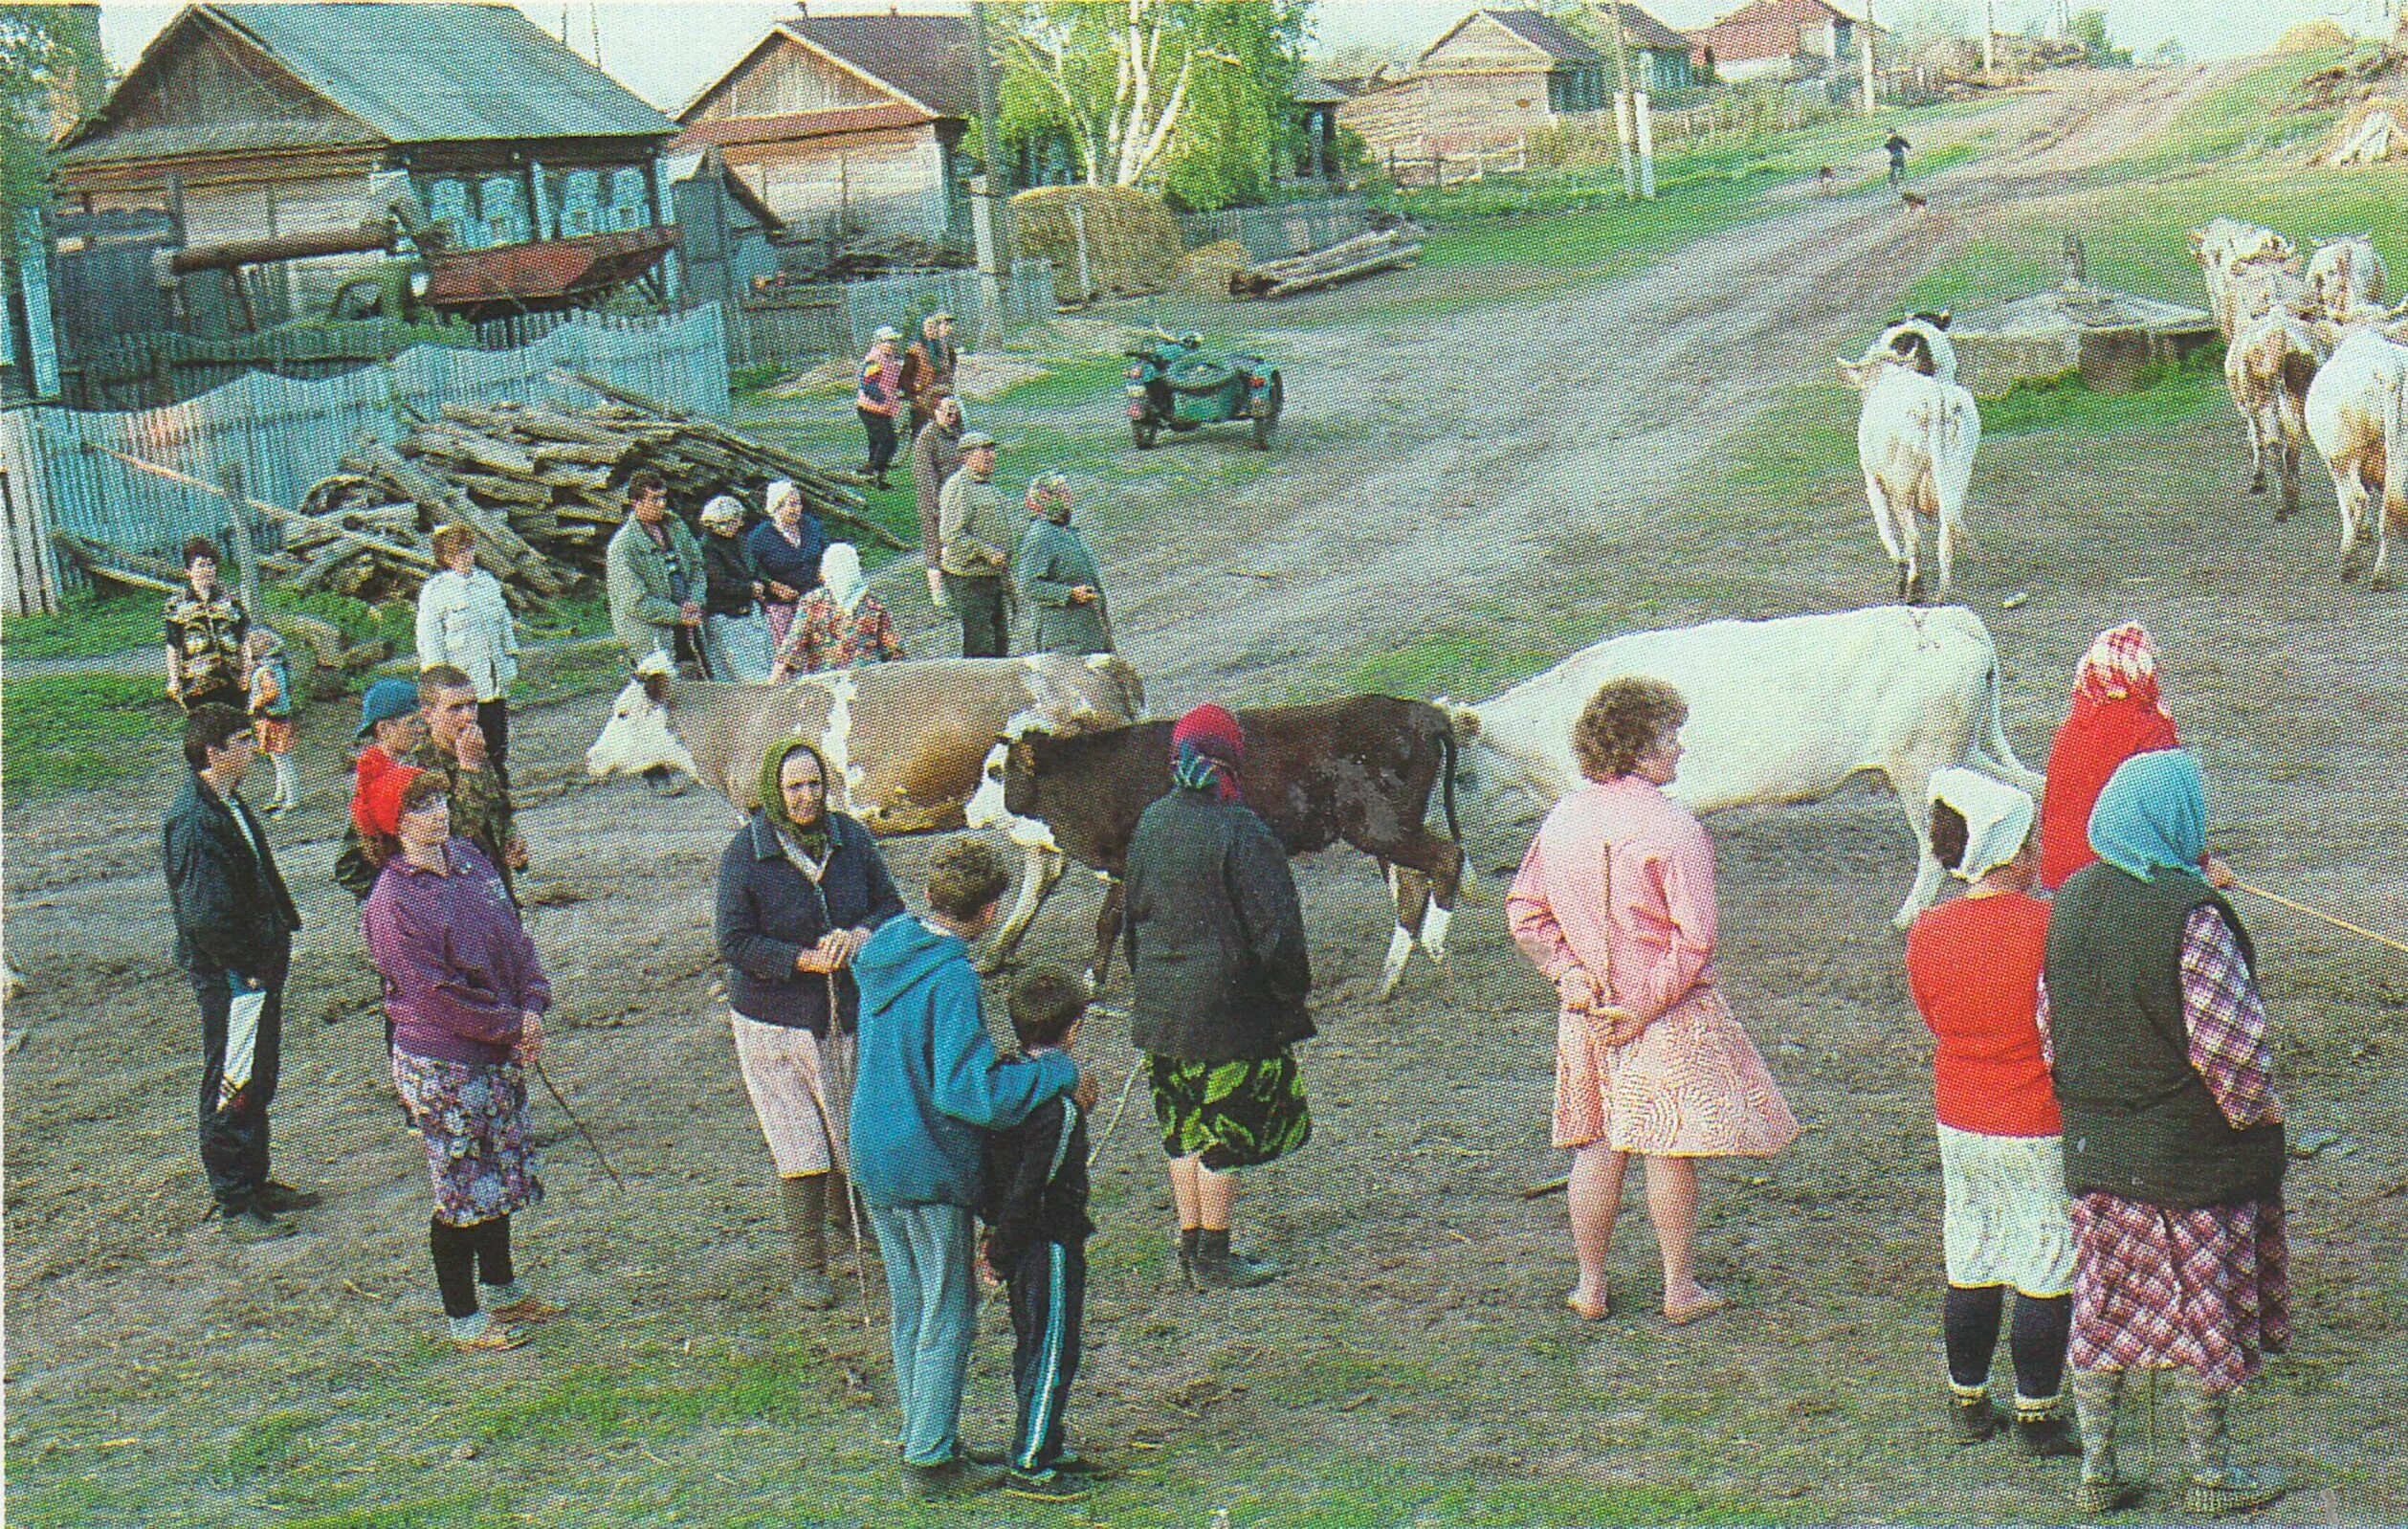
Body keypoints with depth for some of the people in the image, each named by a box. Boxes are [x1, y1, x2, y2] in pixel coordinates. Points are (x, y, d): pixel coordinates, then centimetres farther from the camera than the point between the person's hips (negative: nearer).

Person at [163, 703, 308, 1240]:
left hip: (257, 966, 10)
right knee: (233, 1087, -1)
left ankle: (253, 1184, 32)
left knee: (258, 1080, 19)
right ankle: (234, 1204, 8)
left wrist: (282, 931, 13)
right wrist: (248, 966, -19)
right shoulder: (195, 823, -23)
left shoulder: (230, 805, 10)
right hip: (228, 974, -10)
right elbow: (206, 915, -26)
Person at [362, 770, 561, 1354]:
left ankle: (501, 1290, 36)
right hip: (442, 1065, -8)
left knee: (501, 1173, 19)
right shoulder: (393, 903, -19)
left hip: (500, 1053, 8)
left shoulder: (470, 861, 4)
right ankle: (462, 1317, 15)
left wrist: (532, 1007, -5)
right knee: (463, 1188, 2)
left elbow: (515, 936, 9)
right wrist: (512, 1025, -14)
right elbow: (437, 997, -20)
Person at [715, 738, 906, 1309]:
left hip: (850, 1011, 4)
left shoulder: (851, 838, -1)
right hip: (775, 1020, -4)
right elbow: (734, 941, -13)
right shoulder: (745, 853, -13)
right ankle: (806, 1267, 8)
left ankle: (847, 1207, 46)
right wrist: (805, 961, -22)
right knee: (800, 1147, -2)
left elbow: (890, 906, 6)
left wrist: (860, 936, -16)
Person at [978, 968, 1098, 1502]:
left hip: (1023, 1244, 9)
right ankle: (1029, 1467, 4)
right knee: (1053, 1354, 0)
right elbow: (1028, 1191, -24)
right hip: (1051, 1245, -9)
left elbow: (988, 1169, 10)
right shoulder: (1059, 1108, -23)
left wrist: (997, 1238, 15)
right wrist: (1003, 1254, -15)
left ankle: (1045, 1446, 33)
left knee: (1032, 1347, 20)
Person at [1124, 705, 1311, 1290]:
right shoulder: (1239, 832, -17)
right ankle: (1212, 1259, 6)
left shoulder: (1150, 824, 5)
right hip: (1227, 1010, -7)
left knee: (1184, 1129, 15)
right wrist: (1293, 994, -4)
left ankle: (1192, 1245, 23)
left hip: (1160, 1007, 7)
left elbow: (1132, 914, 15)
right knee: (1226, 1132, 1)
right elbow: (1276, 926, -16)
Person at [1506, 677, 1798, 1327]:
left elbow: (1525, 912, 7)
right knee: (1670, 1150, 5)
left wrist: (1568, 973, 0)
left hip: (1585, 1014, 6)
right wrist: (1649, 1004, -13)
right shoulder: (1672, 827, -17)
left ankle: (1590, 1287, 21)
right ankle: (1680, 1290, 13)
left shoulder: (1563, 819, 2)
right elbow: (1694, 938, -20)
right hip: (1669, 1017, -6)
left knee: (1597, 1146, 14)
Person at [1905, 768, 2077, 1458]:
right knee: (2047, 1271, 7)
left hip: (1960, 1123, 5)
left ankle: (1967, 1403, 27)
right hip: (2043, 1129, -5)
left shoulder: (1926, 934, -5)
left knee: (1970, 1266, 17)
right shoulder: (2052, 927, -19)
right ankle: (2037, 1415, 13)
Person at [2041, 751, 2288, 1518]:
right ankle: (2210, 1472, 22)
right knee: (2204, 1306, 9)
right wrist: (2258, 1106, -5)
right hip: (2193, 1148, -6)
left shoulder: (2070, 902, 0)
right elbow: (2228, 1037, -22)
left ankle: (2097, 1469, 21)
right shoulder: (2192, 913, -22)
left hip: (2097, 1144, 6)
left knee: (2104, 1303, 14)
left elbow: (2051, 1021, 8)